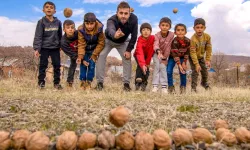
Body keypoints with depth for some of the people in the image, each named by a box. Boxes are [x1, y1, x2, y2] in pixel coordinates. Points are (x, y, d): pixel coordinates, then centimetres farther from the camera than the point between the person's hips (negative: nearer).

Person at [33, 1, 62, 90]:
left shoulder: (58, 22, 4)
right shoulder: (41, 22, -5)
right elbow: (38, 36, -8)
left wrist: (61, 46, 15)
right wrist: (37, 48, -15)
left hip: (55, 48, 3)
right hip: (44, 48, -2)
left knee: (57, 65, 4)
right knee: (43, 65, 2)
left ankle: (57, 82, 15)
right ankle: (41, 82, 11)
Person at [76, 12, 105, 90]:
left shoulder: (99, 28, -23)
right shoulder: (81, 30, -23)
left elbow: (101, 43, -14)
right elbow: (81, 44, -20)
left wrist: (94, 55, -16)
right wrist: (80, 57, -30)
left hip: (94, 49, 0)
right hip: (85, 49, 0)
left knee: (92, 65, -5)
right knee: (83, 64, -6)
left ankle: (89, 82, 8)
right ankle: (82, 81, 8)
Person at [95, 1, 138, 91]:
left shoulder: (134, 19, -33)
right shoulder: (111, 20, -41)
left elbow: (134, 36, -22)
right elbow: (110, 30, -64)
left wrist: (129, 49, -23)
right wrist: (114, 35, -88)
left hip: (123, 42, 2)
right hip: (108, 40, -2)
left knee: (127, 57, -12)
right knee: (101, 56, -18)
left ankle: (126, 83, -1)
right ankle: (100, 82, -10)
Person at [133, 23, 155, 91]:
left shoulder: (152, 38, -26)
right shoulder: (140, 40, -35)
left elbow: (151, 51, -19)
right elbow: (140, 54, -49)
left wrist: (147, 62, -19)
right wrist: (143, 65, -62)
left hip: (147, 55, 3)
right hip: (138, 55, -3)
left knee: (146, 68, -13)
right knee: (140, 65, -26)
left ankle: (144, 83, -2)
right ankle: (138, 83, -26)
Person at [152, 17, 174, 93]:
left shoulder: (171, 34, -22)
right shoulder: (157, 35, -24)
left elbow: (168, 47, -18)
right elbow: (156, 45, -43)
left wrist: (164, 58, -17)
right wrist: (158, 51, -64)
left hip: (165, 54, 1)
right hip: (157, 53, 0)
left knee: (162, 66, -14)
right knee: (157, 65, -17)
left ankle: (164, 86, -11)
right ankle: (155, 85, -15)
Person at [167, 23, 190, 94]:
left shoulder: (188, 41, -20)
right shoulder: (174, 41, -30)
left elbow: (187, 53, -10)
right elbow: (175, 54, -29)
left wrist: (184, 63, -14)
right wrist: (179, 65, -32)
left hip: (182, 57, 2)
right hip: (173, 57, -2)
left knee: (183, 72, -8)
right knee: (169, 71, -12)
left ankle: (183, 87, 9)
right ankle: (171, 87, 4)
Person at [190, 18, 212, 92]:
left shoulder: (207, 37, -18)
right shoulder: (193, 39, -33)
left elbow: (208, 49, -10)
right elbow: (193, 53, -30)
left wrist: (208, 60, -15)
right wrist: (196, 64, -32)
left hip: (201, 56, 5)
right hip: (193, 57, -5)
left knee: (205, 71, 11)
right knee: (195, 71, -14)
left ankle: (204, 83, 38)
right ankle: (193, 87, -2)